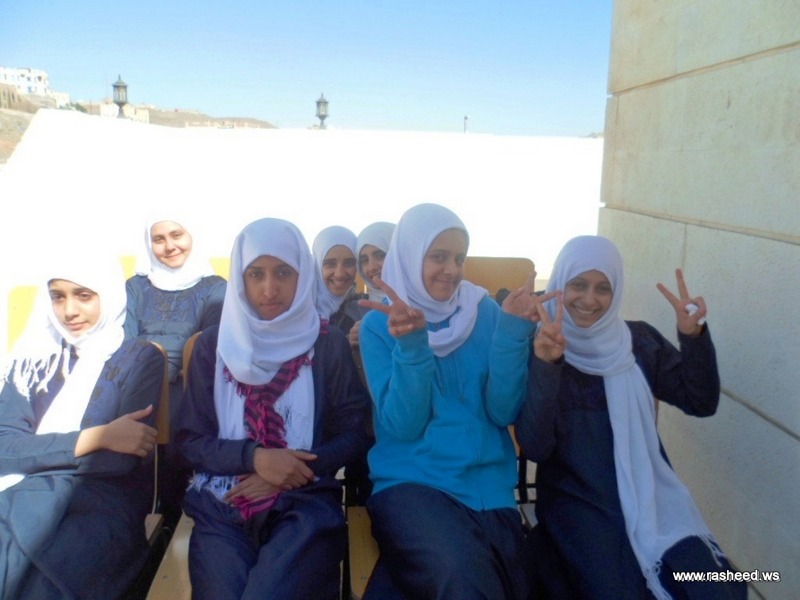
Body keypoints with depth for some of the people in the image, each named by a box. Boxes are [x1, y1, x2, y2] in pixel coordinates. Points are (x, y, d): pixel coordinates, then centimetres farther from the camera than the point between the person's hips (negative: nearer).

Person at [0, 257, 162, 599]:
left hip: (104, 509, -3)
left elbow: (123, 458, -9)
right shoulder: (33, 358, 15)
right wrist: (95, 437, -12)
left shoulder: (140, 358, 3)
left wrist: (36, 454, -6)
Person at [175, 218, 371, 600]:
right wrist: (253, 457, -11)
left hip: (305, 503, -1)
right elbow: (191, 439, 8)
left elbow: (356, 435, 5)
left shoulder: (330, 344, 6)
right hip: (221, 505, 2)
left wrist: (292, 473, -10)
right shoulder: (212, 345, 10)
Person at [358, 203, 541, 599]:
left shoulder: (485, 312, 5)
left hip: (489, 485, 4)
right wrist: (410, 345, -23)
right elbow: (402, 426, -10)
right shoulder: (379, 324, 0)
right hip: (410, 482, -3)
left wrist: (513, 331, -12)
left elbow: (503, 412, -3)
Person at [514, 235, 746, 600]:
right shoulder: (537, 349, -7)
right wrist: (546, 366, -30)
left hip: (651, 495, 4)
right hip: (578, 504, -3)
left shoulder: (640, 341, 6)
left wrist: (694, 336, -12)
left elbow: (701, 403, 3)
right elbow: (534, 448, -17)